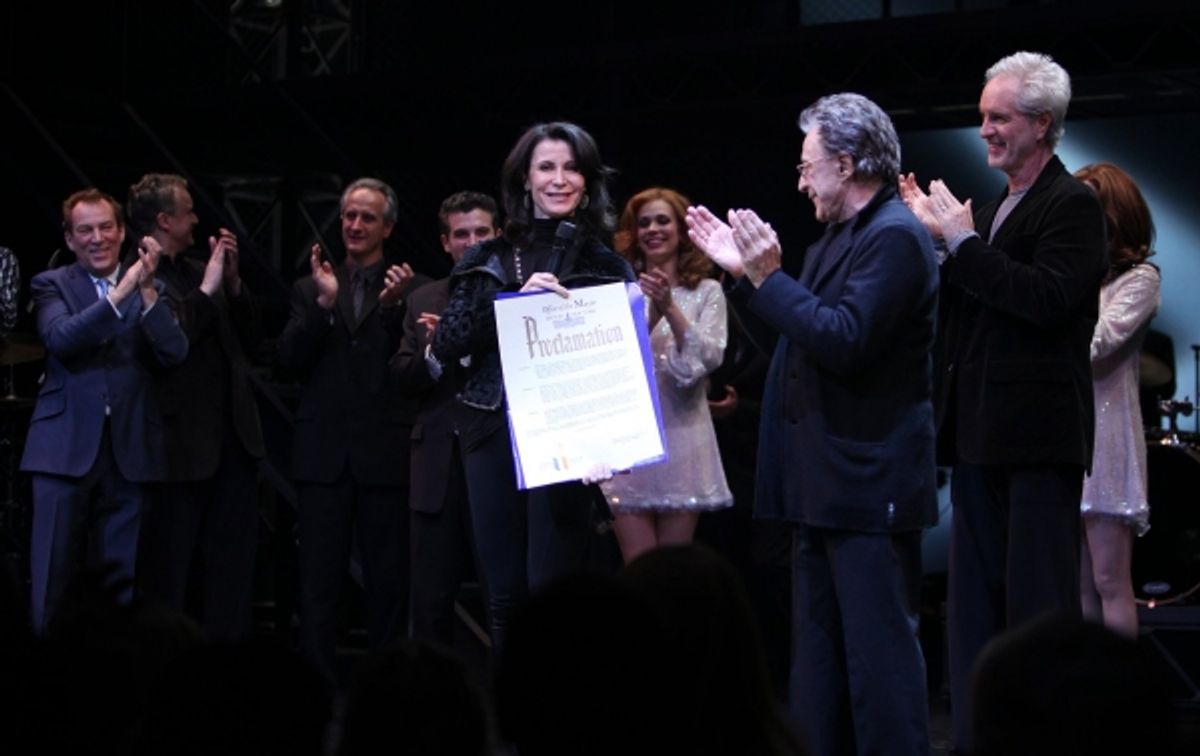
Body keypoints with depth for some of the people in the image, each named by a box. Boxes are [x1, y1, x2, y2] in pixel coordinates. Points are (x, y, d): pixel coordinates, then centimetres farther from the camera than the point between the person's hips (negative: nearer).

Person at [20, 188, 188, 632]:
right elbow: (61, 338, -14)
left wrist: (146, 289, -14)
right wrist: (120, 292, -21)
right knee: (50, 577, -3)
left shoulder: (150, 290, 11)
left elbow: (174, 354, -3)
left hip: (128, 450, 2)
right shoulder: (52, 284, 6)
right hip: (66, 448, -2)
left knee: (122, 577, 6)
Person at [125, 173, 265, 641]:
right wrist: (206, 290, -15)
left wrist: (232, 282, 1)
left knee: (233, 566, 10)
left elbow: (249, 339, 14)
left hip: (232, 438, 7)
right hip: (180, 445, -7)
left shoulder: (199, 272, 14)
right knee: (169, 571, 2)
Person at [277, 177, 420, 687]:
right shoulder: (310, 289, 13)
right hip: (324, 452, 2)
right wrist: (325, 302, -12)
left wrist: (392, 304, -19)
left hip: (385, 453, -2)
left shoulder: (408, 289, 4)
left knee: (389, 582, 4)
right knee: (319, 582, 1)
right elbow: (290, 357, 0)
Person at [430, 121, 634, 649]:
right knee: (504, 592, 5)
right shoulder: (490, 260, 11)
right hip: (493, 433, 3)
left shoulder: (605, 263, 6)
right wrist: (515, 300, -12)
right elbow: (446, 343, 1)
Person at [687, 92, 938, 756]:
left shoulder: (894, 236, -14)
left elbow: (845, 341, -24)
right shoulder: (836, 240, 17)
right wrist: (744, 273, 11)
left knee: (878, 649, -7)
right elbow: (789, 343, 20)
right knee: (817, 651, 13)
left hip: (868, 484, -10)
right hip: (824, 483, 10)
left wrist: (769, 277, -19)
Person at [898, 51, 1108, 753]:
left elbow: (1049, 298, -21)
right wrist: (935, 237, 3)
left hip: (1039, 437, -9)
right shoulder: (990, 213, 17)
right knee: (974, 605, 11)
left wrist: (963, 242, -16)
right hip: (980, 434, 9)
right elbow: (964, 313, 15)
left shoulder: (1073, 205, -7)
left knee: (1040, 602, -5)